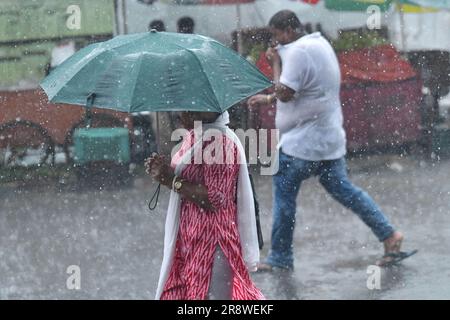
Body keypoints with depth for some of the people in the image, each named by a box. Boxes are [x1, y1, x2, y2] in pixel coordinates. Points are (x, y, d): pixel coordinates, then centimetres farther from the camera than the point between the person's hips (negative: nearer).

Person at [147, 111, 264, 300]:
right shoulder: (192, 137, 9)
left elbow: (215, 199, -24)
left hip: (212, 241, -10)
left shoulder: (220, 141, -19)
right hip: (189, 238, 10)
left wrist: (171, 180, -20)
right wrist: (165, 172, 0)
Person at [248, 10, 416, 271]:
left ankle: (280, 258, 7)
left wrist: (276, 62, -10)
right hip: (330, 138, 10)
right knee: (343, 188, 14)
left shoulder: (298, 51, -17)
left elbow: (285, 93, -22)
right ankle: (390, 235, 10)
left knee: (284, 194, 1)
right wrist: (267, 99, 22)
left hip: (304, 143, -9)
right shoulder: (320, 43, 15)